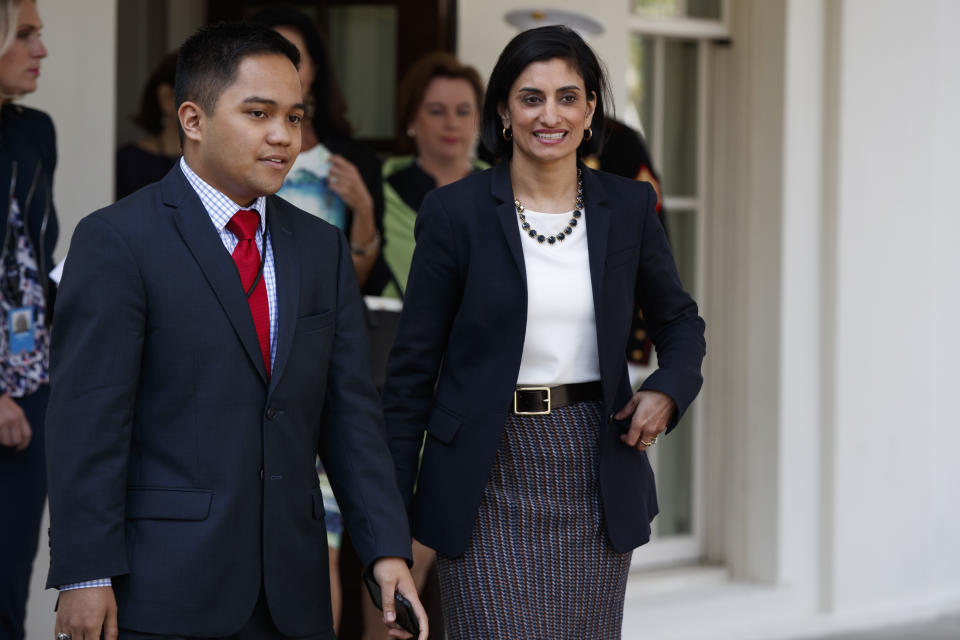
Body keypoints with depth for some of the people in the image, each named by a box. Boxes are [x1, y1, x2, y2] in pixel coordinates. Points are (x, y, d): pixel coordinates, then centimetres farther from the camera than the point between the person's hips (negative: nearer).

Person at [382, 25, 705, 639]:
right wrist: (391, 505, -2)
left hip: (594, 470, 3)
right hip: (492, 480, -3)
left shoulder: (629, 207, 5)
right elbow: (414, 364, 1)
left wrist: (667, 391, -4)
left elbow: (681, 322, 18)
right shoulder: (455, 211, -3)